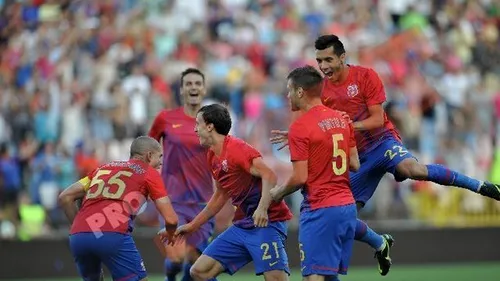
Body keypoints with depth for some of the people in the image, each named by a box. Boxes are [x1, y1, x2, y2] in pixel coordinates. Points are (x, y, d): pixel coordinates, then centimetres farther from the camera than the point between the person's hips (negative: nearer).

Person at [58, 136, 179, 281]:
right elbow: (170, 219, 13)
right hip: (113, 236, -6)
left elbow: (65, 198, 25)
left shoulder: (104, 167, 31)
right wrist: (170, 234, 35)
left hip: (77, 237, 6)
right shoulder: (149, 172, 17)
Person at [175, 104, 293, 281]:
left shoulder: (236, 148, -12)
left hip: (266, 222, -9)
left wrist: (262, 208, -38)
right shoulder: (213, 157, 14)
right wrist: (193, 226, 30)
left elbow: (269, 176, -23)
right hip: (242, 225, 9)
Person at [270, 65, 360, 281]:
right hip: (348, 206, 8)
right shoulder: (341, 119, 10)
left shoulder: (300, 127, -11)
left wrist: (277, 193, 3)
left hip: (320, 209, -8)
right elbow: (355, 165, 13)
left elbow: (300, 178, -14)